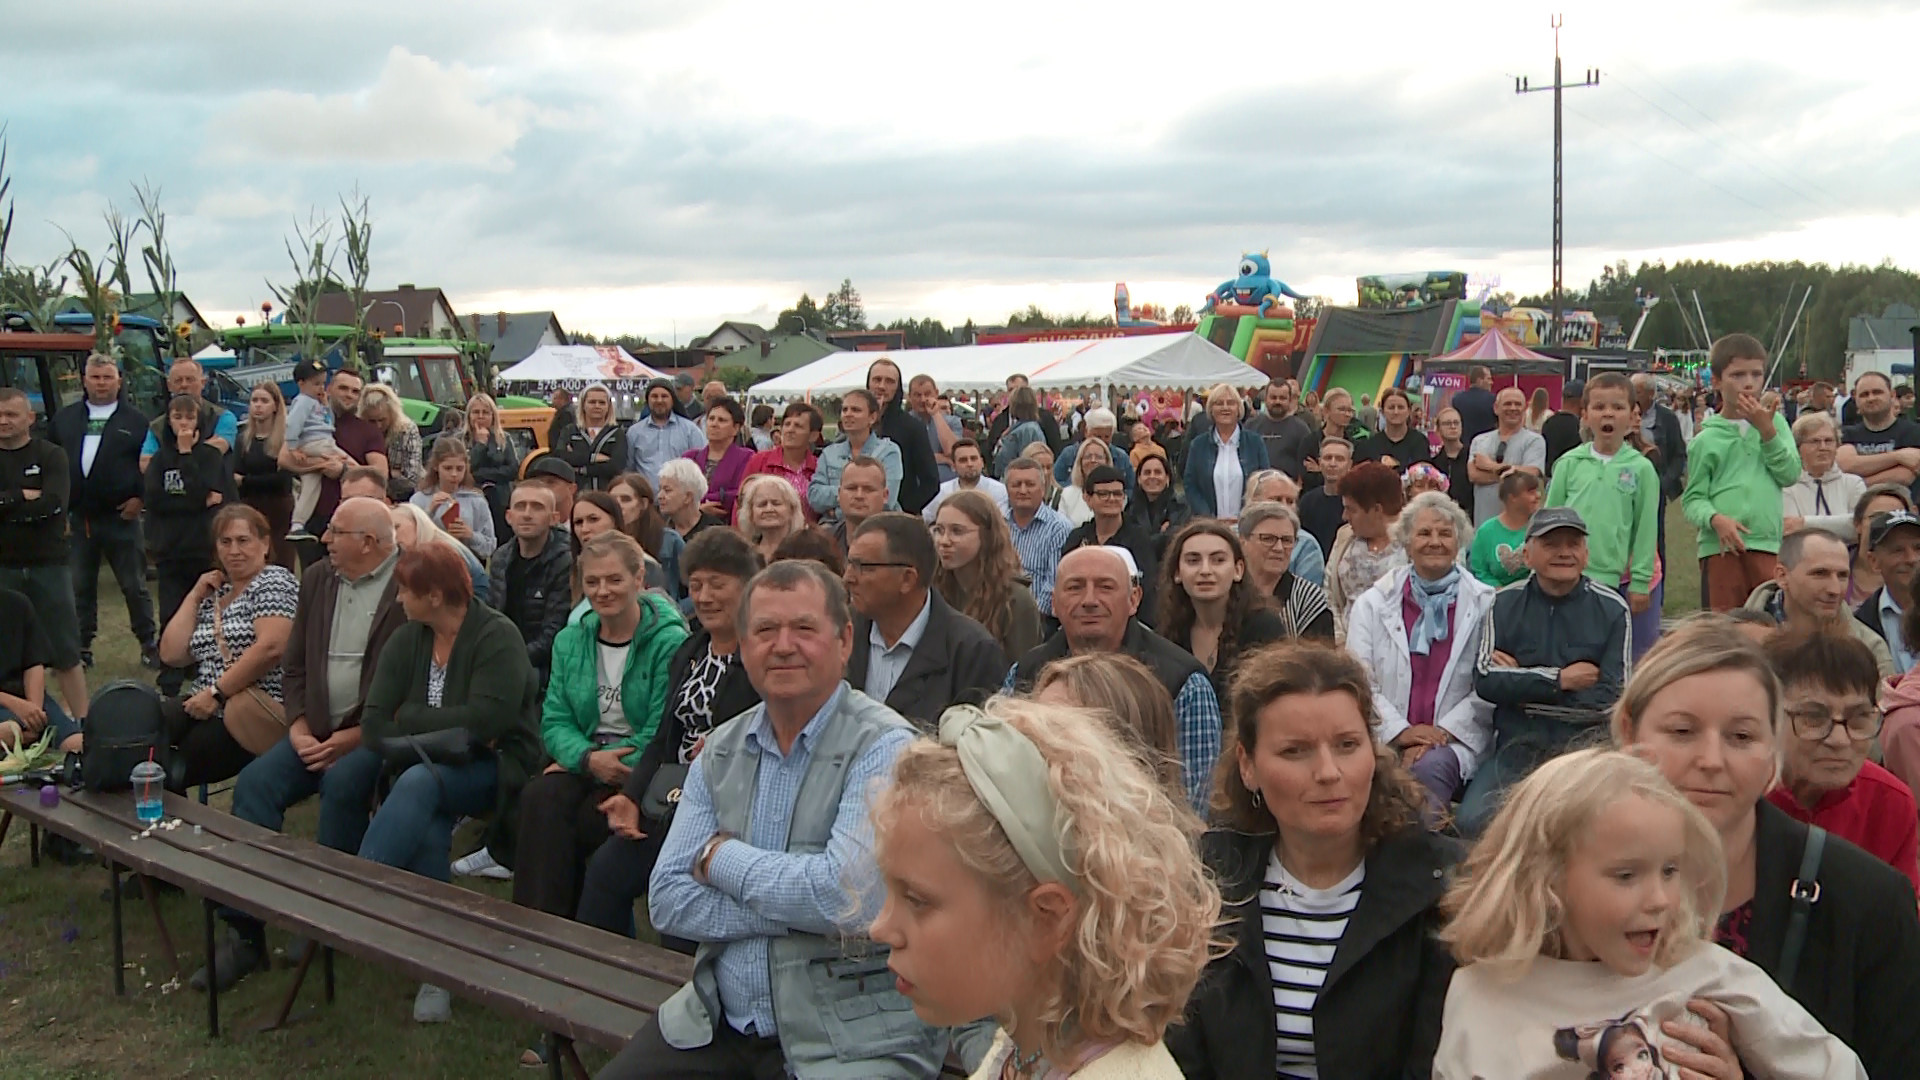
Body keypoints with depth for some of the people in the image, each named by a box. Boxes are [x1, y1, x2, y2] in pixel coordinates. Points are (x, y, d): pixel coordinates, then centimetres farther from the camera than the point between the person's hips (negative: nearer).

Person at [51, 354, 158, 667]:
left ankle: (148, 644, 14)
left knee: (134, 585, 4)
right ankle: (81, 647, 17)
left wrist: (141, 498, -10)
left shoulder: (136, 420, 0)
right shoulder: (65, 418, 10)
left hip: (120, 516, -3)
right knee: (79, 586, 9)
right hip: (76, 517, 3)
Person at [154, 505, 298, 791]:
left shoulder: (273, 581, -2)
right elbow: (171, 654, 13)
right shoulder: (212, 594, 21)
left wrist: (216, 693, -16)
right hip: (205, 707, 6)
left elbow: (271, 647, -18)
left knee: (170, 772, -21)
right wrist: (194, 596, 10)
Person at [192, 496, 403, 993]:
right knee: (255, 781, -15)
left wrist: (352, 737, -17)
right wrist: (299, 728, -1)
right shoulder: (316, 579, 14)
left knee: (342, 783, -32)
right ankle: (243, 932, -14)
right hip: (318, 729, 6)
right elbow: (293, 666, 15)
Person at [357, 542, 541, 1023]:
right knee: (426, 832, -28)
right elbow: (374, 724, -2)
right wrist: (446, 733, -15)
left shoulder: (497, 636, -11)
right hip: (431, 768, 4)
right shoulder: (407, 640, 7)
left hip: (495, 769, -4)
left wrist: (409, 719, -10)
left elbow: (485, 721, -22)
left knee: (418, 784, -33)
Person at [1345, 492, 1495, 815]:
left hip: (1455, 740, -1)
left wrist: (1444, 731, -10)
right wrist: (1399, 731, -8)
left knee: (1430, 766, -34)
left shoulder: (1485, 605, 9)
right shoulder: (1372, 604, 13)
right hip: (1384, 739, 1)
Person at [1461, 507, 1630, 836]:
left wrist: (1522, 681, -5)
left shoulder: (1611, 609, 3)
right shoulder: (1506, 604, 7)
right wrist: (1560, 679, -8)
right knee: (1473, 821, -23)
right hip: (1515, 748, 1)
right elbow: (1485, 681, -5)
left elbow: (1612, 698, -6)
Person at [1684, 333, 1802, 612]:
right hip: (1721, 547, -2)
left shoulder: (1774, 424, 13)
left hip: (1768, 545, 2)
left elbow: (1791, 474, 1)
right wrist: (1715, 519, -19)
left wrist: (1766, 430, -6)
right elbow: (1692, 498, 1)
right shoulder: (1706, 440, 4)